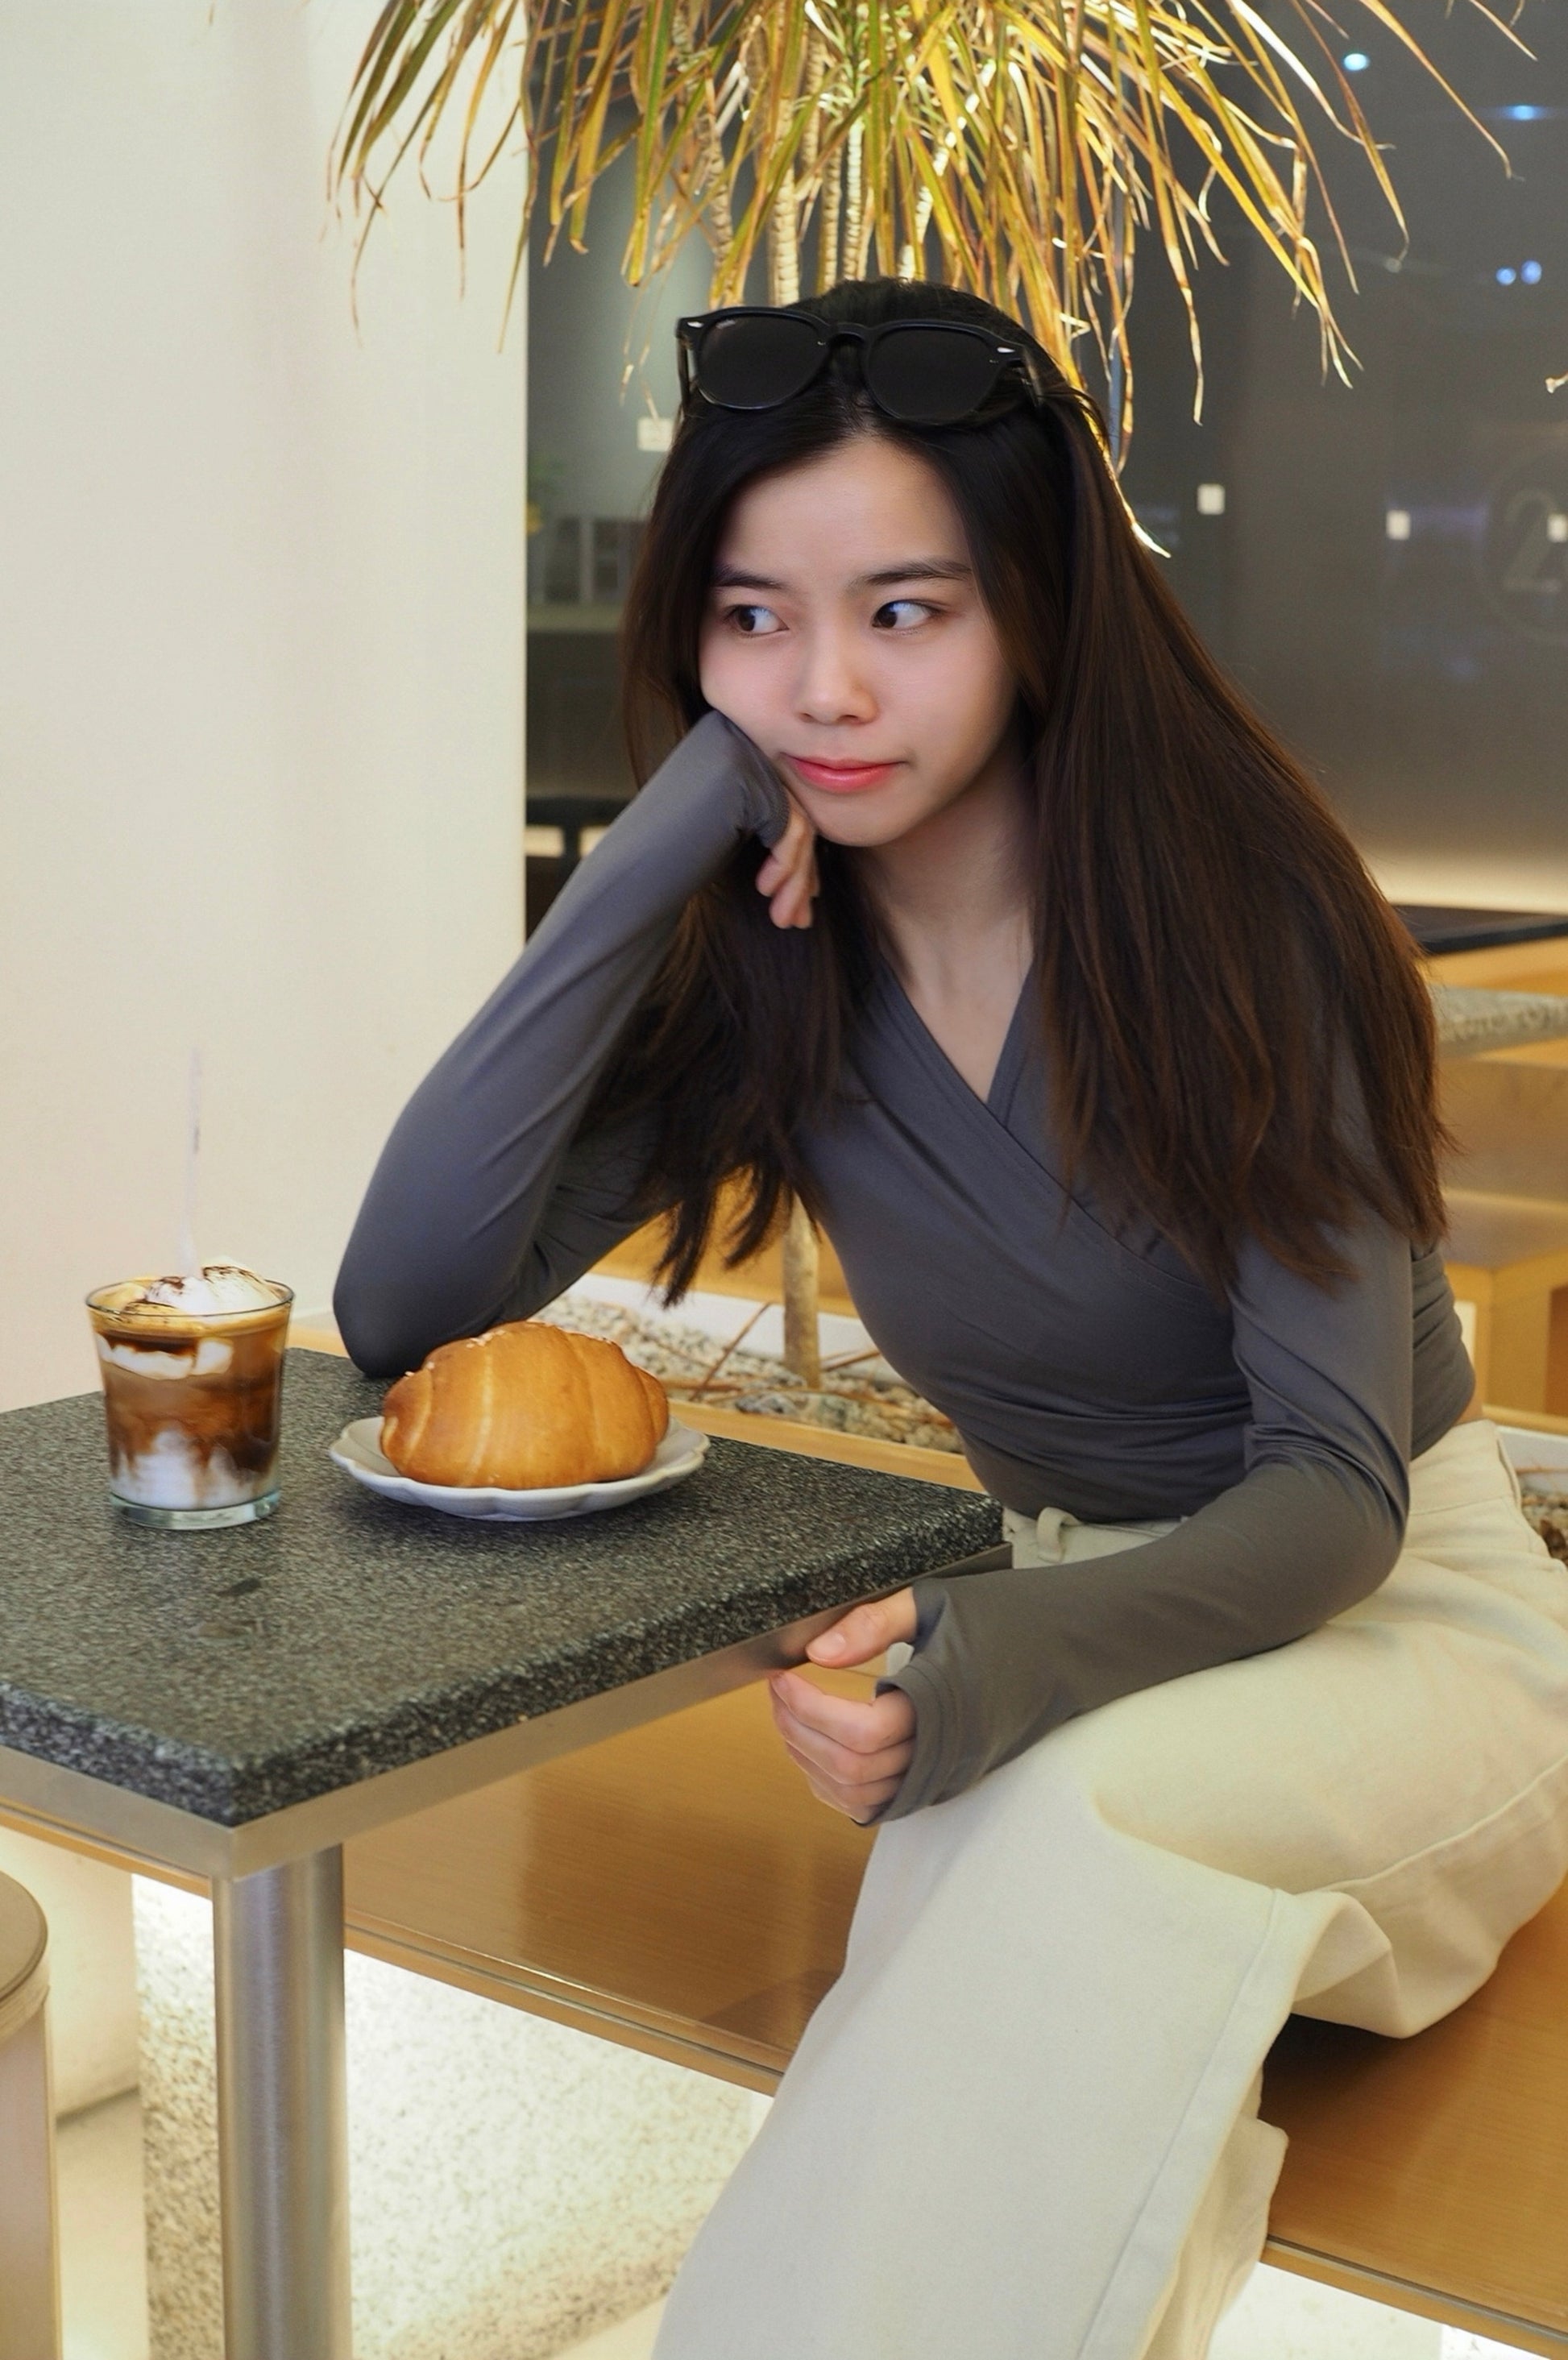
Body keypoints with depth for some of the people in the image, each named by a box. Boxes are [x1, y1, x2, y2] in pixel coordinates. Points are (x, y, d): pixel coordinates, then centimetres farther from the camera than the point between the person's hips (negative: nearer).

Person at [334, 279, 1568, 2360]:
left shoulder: (1231, 906, -18)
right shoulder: (764, 961, -5)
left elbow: (1333, 1485, -19)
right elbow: (402, 1306, -18)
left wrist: (1010, 1665, -40)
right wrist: (666, 842, -22)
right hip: (1084, 1610, 3)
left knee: (1079, 1809, -35)